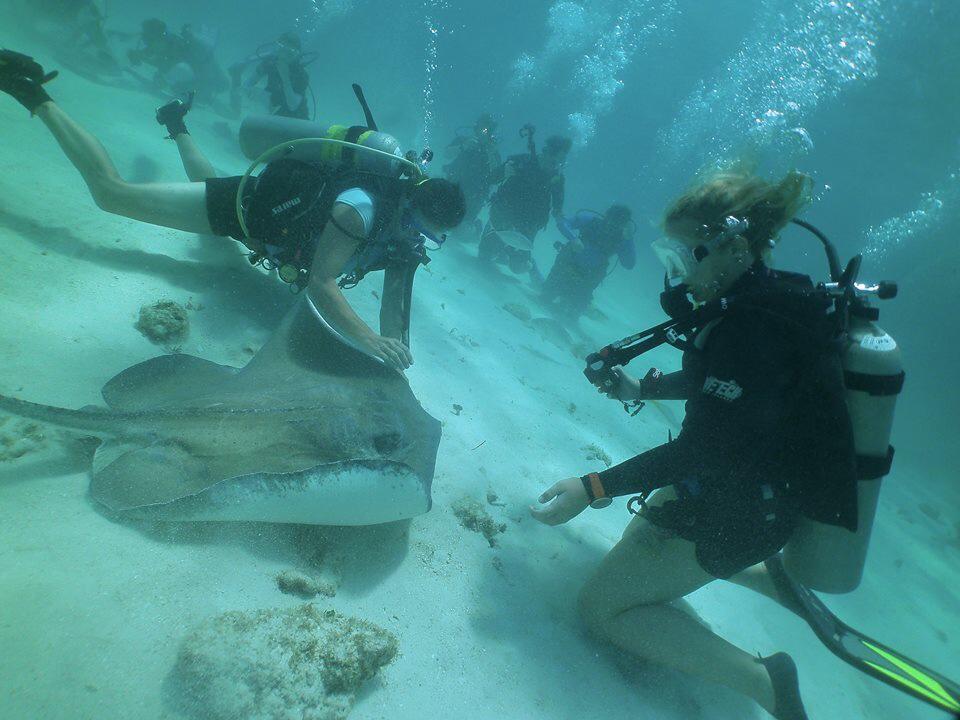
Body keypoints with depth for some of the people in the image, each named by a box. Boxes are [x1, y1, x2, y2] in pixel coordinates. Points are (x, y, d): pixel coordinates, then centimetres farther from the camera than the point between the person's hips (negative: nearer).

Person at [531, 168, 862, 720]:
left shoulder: (756, 326, -31)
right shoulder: (770, 298, -2)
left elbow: (701, 450, -29)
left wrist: (594, 488, -28)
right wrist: (641, 389, 10)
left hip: (736, 509, -9)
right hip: (753, 484, 10)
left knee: (602, 606, -2)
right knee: (645, 534, 33)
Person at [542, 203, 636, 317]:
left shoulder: (621, 239, -14)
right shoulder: (591, 219, -16)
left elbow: (629, 265, -23)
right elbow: (562, 223, -17)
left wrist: (629, 239, -33)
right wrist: (573, 238, -36)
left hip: (587, 279, 1)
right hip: (567, 264, 0)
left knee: (573, 311, 6)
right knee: (546, 296, 5)